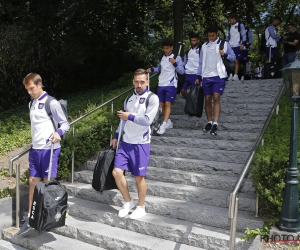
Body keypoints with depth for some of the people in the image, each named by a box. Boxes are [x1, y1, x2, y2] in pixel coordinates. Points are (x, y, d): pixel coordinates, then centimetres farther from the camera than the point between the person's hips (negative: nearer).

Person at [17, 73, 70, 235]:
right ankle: (30, 219, 17)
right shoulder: (31, 104, 14)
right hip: (35, 149, 7)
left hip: (49, 149, -7)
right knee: (33, 182, 9)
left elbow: (65, 123, -8)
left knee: (48, 182, 2)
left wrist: (58, 132, -28)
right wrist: (34, 144, 19)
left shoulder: (51, 103, -9)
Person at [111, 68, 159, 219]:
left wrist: (130, 116, -11)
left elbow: (147, 120, -19)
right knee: (117, 172, -1)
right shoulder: (129, 98, 11)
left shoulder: (152, 98, -8)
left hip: (141, 144, -5)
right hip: (125, 142, 6)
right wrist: (116, 136, 18)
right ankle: (128, 202, 21)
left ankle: (141, 207, 23)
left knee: (139, 177, 3)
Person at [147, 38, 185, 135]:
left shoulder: (177, 58, -3)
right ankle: (168, 122, 24)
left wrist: (175, 64, -21)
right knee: (161, 104, 8)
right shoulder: (162, 58, 13)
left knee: (167, 104, -12)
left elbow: (182, 71, -6)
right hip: (161, 84, 6)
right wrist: (152, 69, 5)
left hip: (171, 85, -6)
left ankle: (163, 125, -16)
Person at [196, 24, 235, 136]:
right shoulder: (204, 46, 15)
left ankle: (215, 124, -18)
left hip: (219, 76, -3)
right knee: (207, 99, 5)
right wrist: (198, 77, 12)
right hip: (206, 76, 4)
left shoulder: (224, 44, 5)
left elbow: (233, 57, 6)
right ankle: (209, 122, 18)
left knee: (216, 97, -16)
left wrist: (225, 55, -15)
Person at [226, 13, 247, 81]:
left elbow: (243, 35, -2)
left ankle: (236, 76, -10)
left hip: (238, 46, -6)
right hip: (230, 46, 6)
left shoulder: (240, 25, 4)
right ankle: (231, 75, 3)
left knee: (236, 61, -8)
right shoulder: (231, 27, 23)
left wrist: (243, 44, -12)